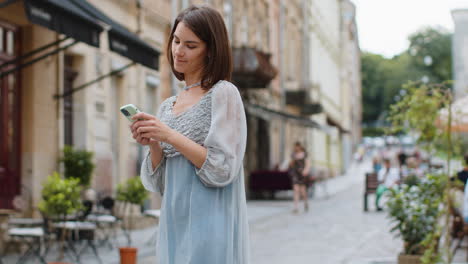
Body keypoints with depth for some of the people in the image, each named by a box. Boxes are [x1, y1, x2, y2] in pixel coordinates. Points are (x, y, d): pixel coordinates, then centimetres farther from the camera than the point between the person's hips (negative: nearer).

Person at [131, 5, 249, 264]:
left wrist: (170, 136, -17)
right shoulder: (167, 106, 12)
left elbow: (222, 170, -13)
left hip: (210, 225, -6)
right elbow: (159, 183, 10)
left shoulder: (223, 94, -6)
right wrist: (153, 145, -7)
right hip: (174, 226, 6)